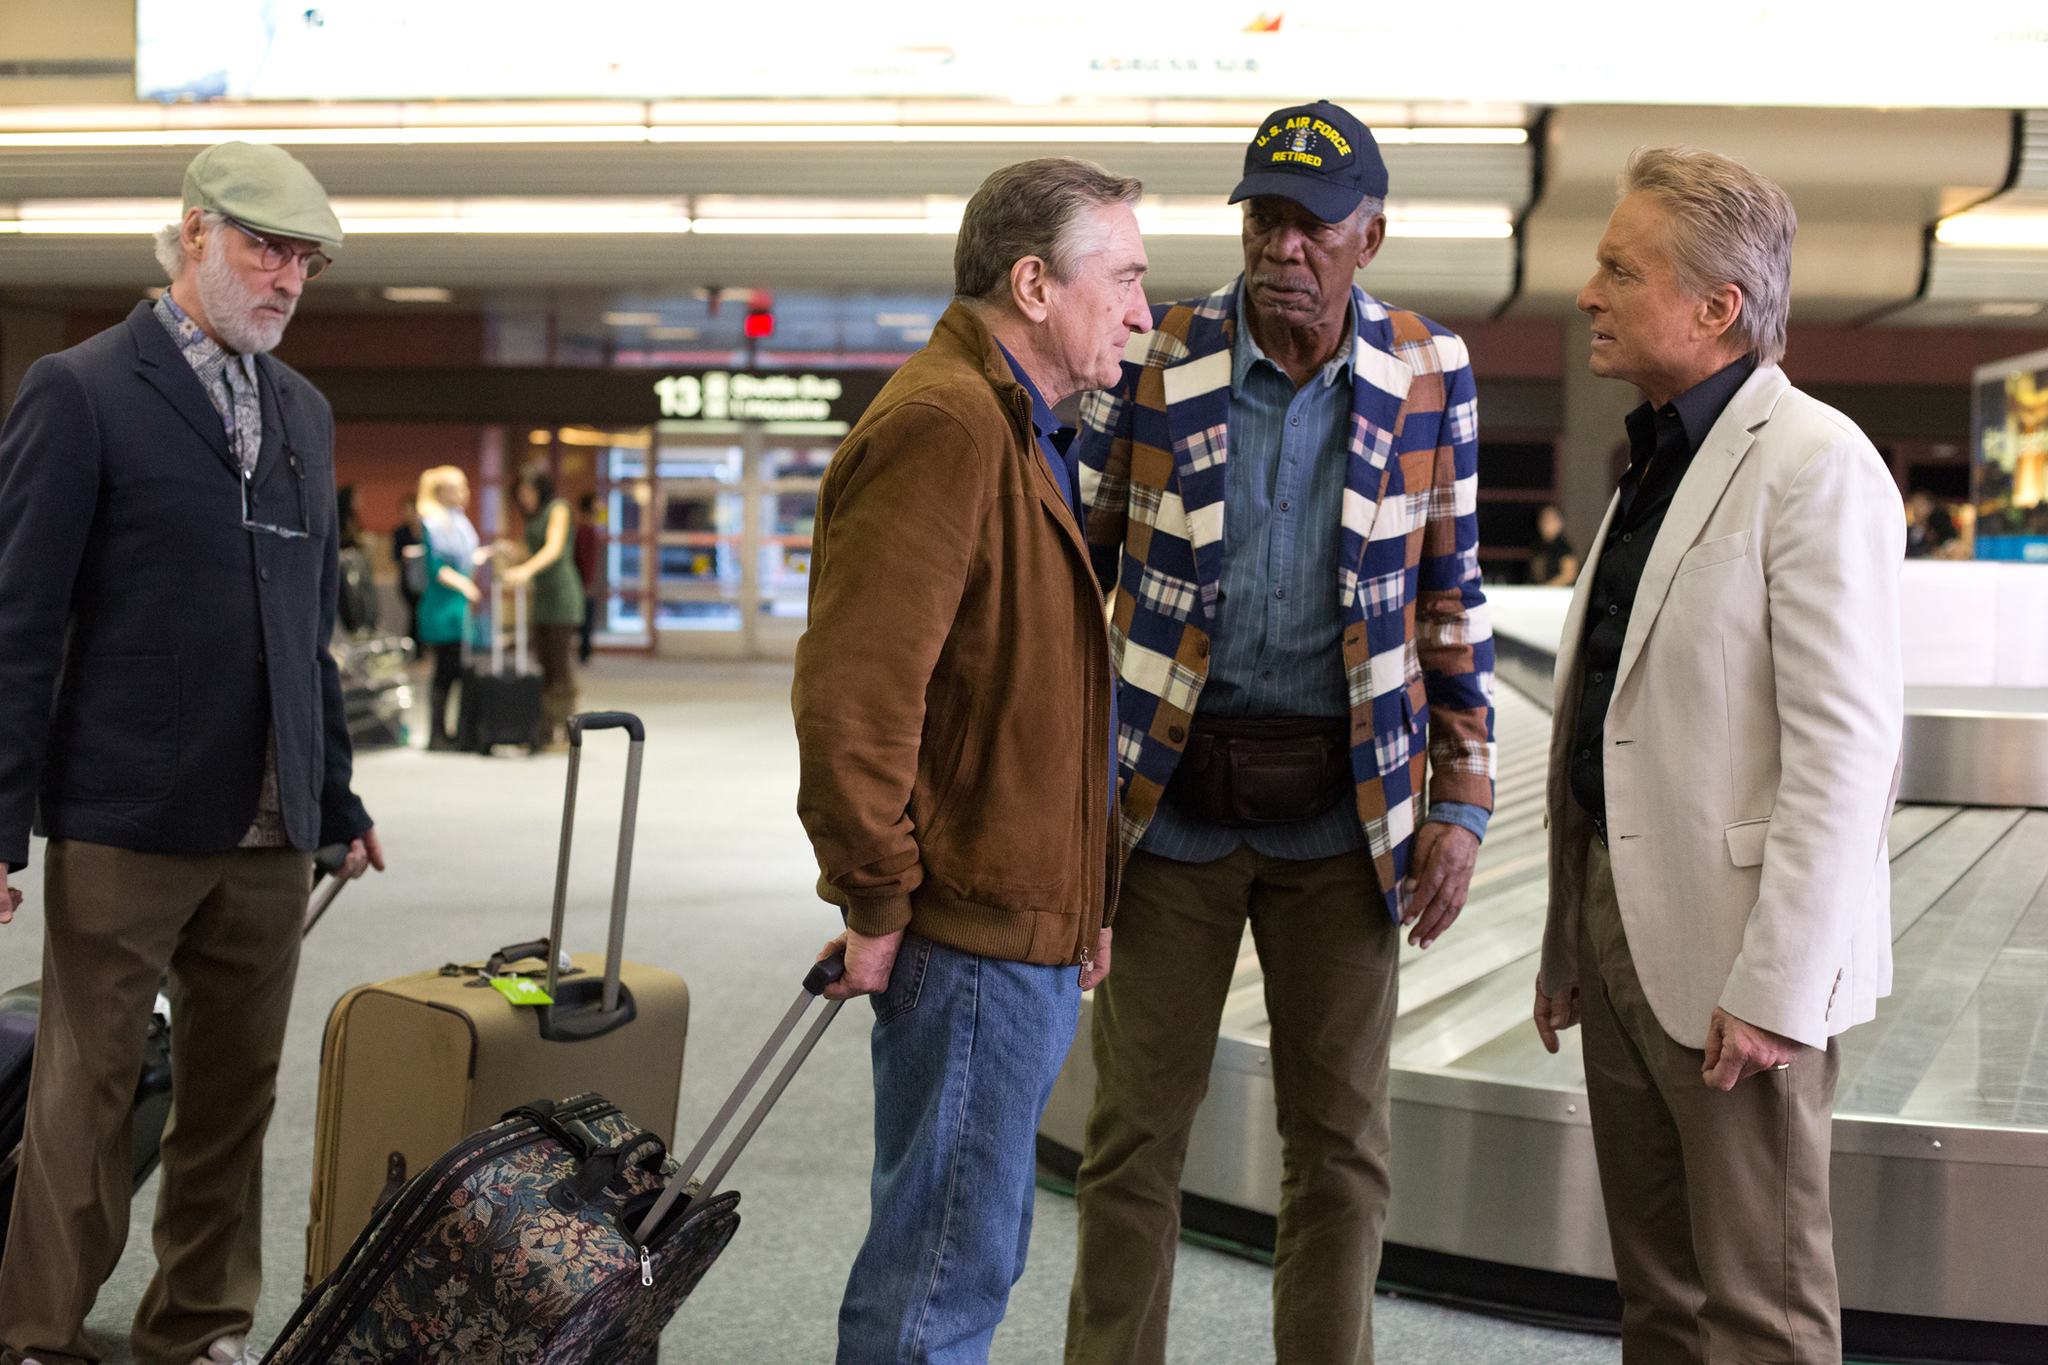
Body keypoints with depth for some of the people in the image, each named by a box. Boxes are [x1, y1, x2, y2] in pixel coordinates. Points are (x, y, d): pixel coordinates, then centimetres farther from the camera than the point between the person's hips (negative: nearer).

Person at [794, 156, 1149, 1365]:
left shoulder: (1018, 430, 18)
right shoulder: (942, 426, -17)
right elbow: (850, 691, -24)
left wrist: (1086, 896, 20)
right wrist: (876, 903, -17)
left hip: (1025, 929, 10)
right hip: (973, 934, -10)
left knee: (972, 1250, 19)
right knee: (944, 1268, -1)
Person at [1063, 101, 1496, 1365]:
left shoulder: (1428, 376, -1)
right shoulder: (1155, 363, -5)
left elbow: (1452, 598, 5)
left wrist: (1462, 802, 0)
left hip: (1344, 810, 1)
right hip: (1171, 799, 0)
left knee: (1342, 1139, 8)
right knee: (1137, 1124, 7)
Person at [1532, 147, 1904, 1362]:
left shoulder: (1815, 465, -13)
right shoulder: (1660, 458, 15)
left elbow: (1846, 747, -19)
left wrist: (1775, 985, -21)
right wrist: (1570, 942, 16)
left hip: (1736, 954, -8)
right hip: (1626, 930, 9)